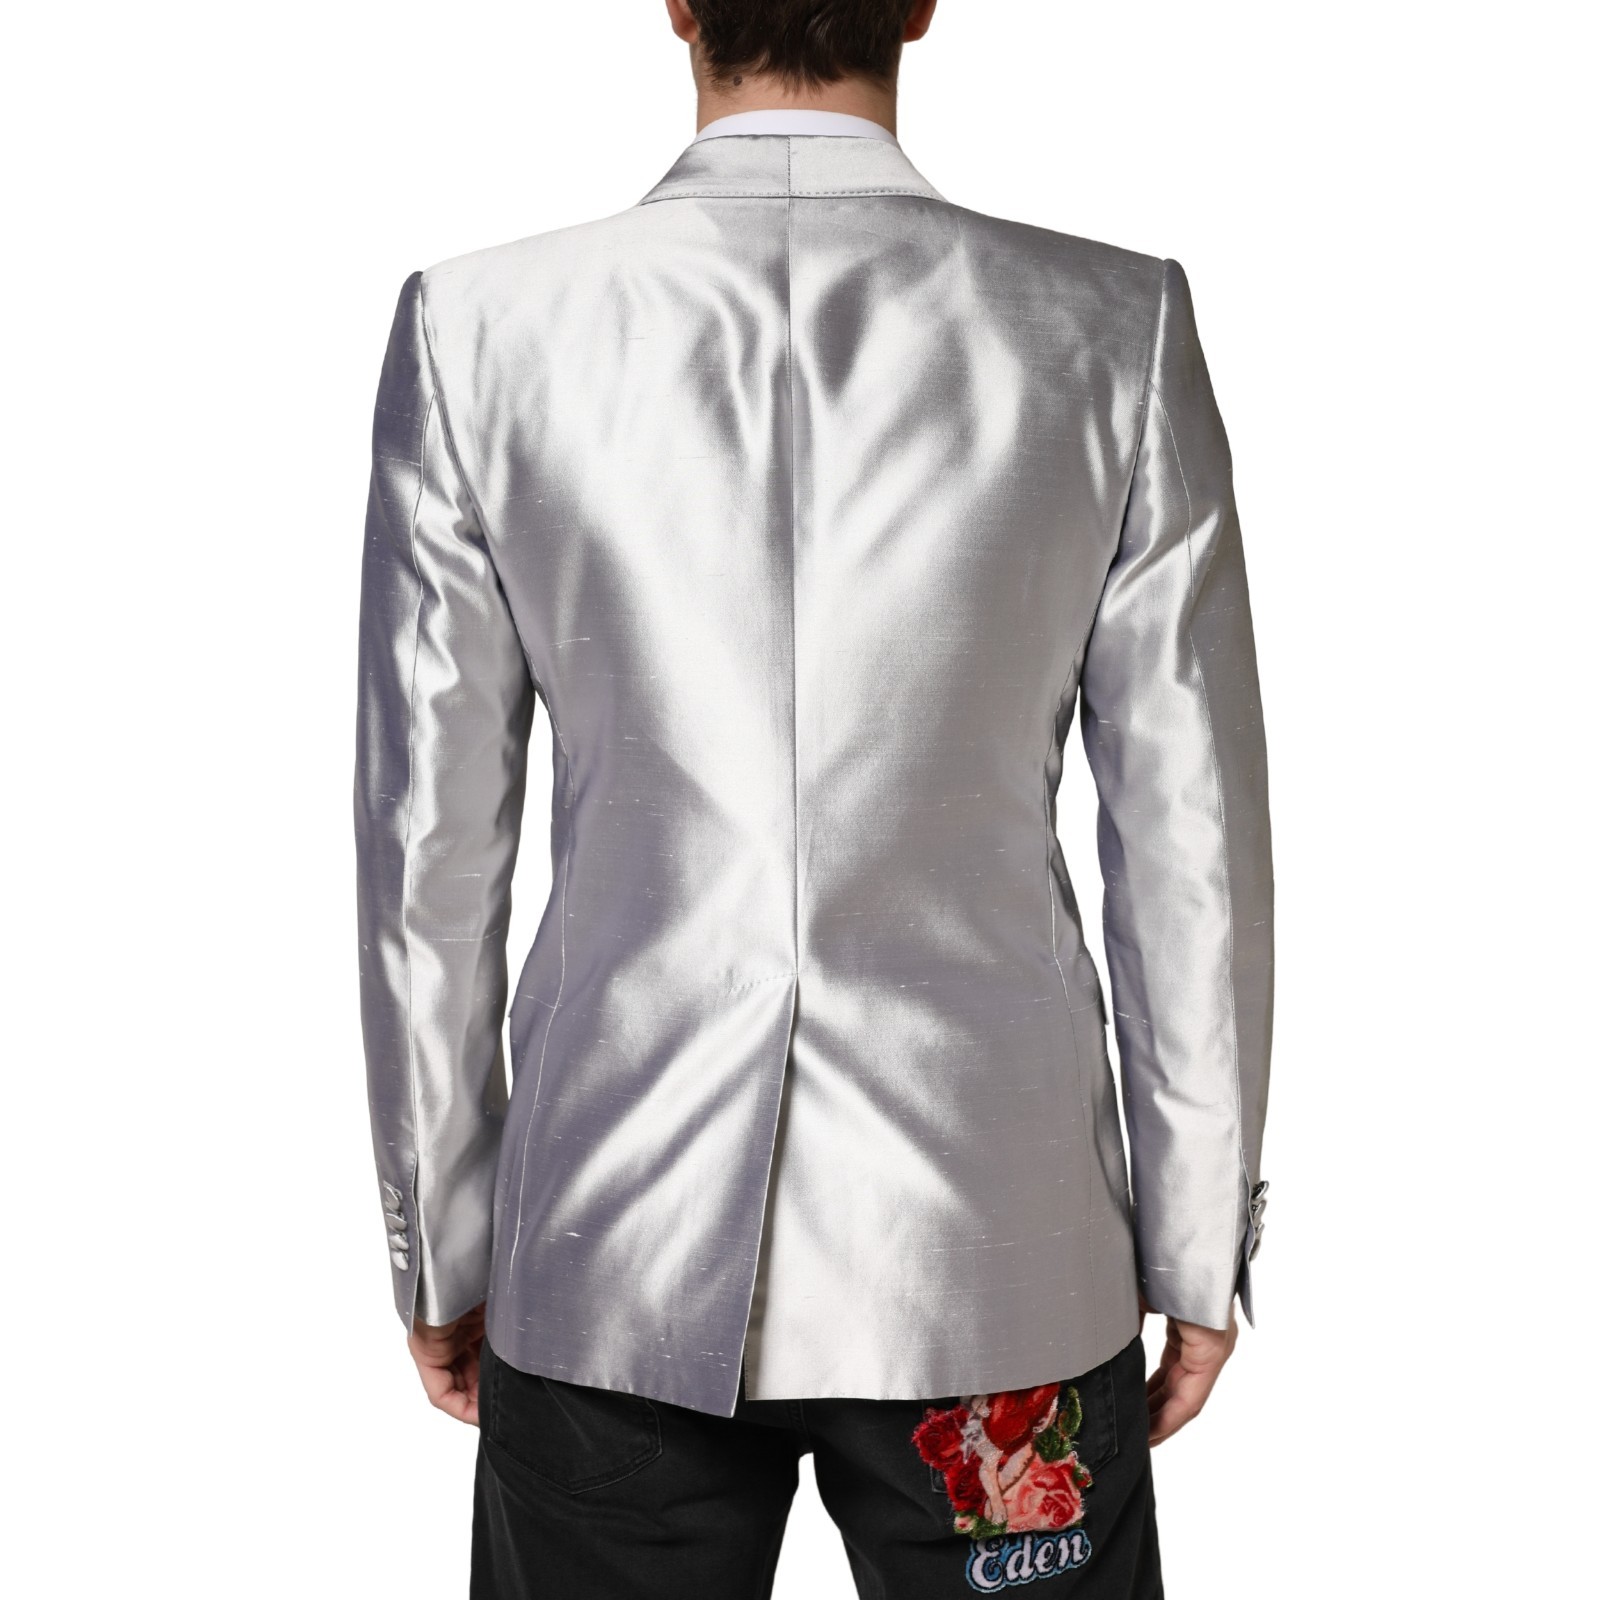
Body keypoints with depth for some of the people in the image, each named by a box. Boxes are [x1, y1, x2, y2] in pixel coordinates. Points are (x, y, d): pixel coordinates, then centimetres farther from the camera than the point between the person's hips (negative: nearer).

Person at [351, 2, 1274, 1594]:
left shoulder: (476, 329, -6)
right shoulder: (1117, 330, -6)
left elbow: (429, 845, -2)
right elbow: (1190, 835, -3)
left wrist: (439, 1246, 10)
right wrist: (1198, 1248, 8)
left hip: (606, 1263, 1)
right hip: (997, 1252, 0)